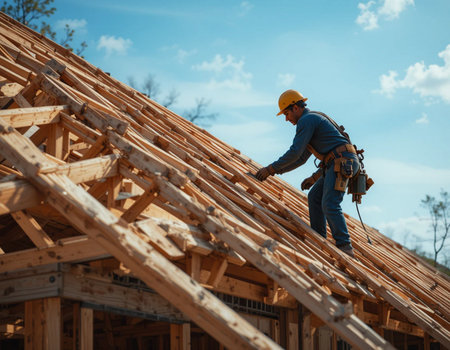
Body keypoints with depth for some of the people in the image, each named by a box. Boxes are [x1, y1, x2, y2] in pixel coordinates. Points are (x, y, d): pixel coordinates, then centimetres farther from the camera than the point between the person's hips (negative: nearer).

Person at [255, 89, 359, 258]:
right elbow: (301, 158, 33)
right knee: (314, 197, 15)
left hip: (342, 162, -10)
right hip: (339, 165, 10)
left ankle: (345, 247, -21)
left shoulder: (306, 120, -6)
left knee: (329, 204, -18)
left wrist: (271, 168, -6)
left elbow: (295, 153, -12)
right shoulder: (314, 120, 28)